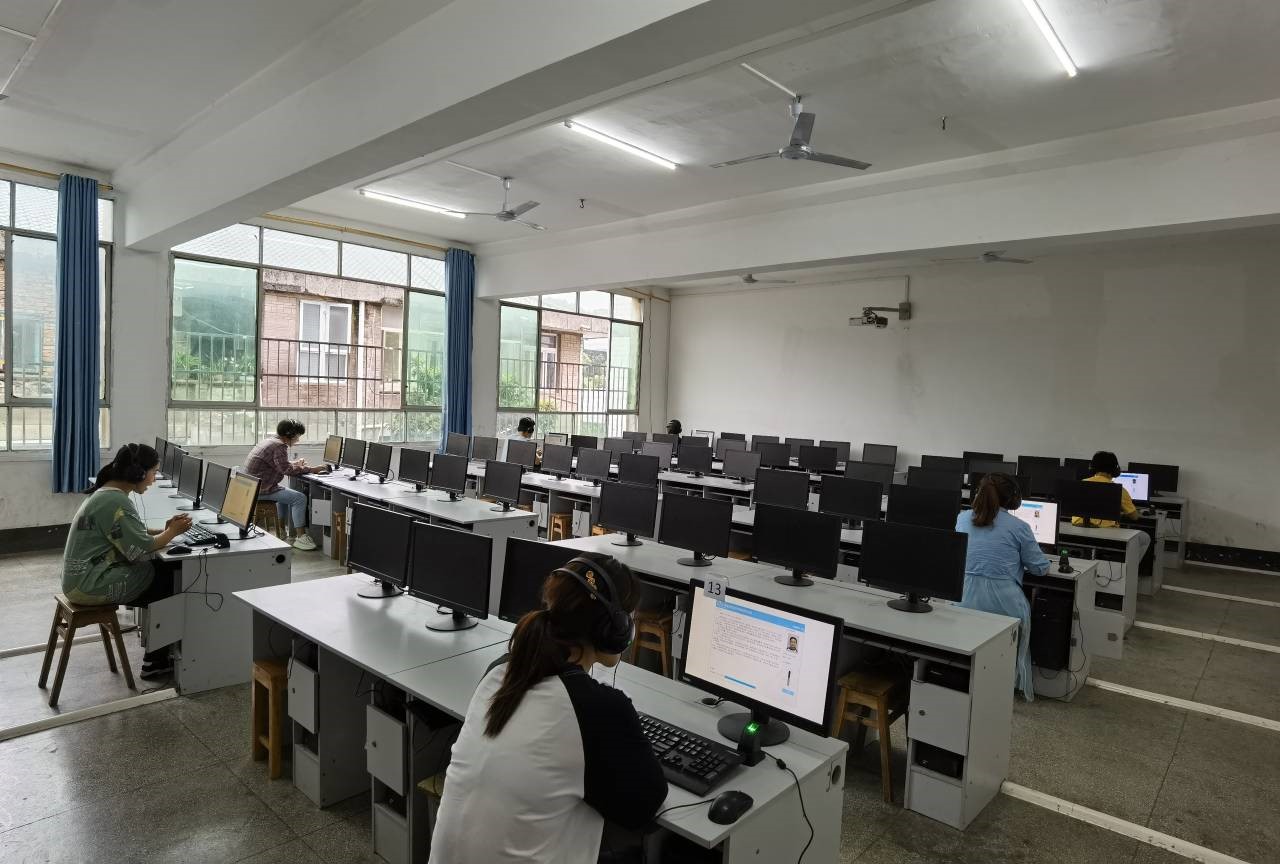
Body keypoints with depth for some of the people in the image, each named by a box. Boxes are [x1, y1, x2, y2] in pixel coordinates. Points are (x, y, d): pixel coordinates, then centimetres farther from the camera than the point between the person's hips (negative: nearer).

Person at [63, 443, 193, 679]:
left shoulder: (106, 493, 10)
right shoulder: (116, 501, -22)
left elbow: (131, 533, 17)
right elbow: (141, 549, -22)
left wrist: (164, 529, 4)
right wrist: (172, 533, -7)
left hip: (83, 578, 10)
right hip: (91, 585, -10)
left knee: (161, 573, 8)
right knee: (170, 583, -3)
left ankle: (157, 657, 12)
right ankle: (156, 661, 10)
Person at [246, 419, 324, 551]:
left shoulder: (269, 441, 14)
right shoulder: (279, 446, -18)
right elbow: (286, 469, -26)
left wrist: (294, 463, 14)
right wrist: (310, 469, -20)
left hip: (252, 486, 11)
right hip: (261, 489, -11)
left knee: (286, 494, 31)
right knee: (300, 498, -15)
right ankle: (300, 538, -15)